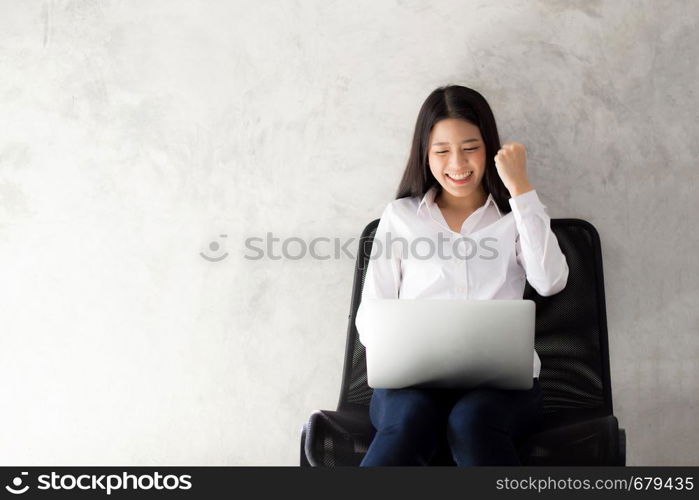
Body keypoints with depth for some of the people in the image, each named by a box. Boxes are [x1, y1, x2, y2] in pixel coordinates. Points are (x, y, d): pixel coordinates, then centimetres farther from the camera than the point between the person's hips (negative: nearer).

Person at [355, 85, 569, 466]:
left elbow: (550, 282, -5)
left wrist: (520, 187, -3)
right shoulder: (400, 216, 17)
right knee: (406, 425, -35)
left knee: (471, 424, -36)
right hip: (414, 378, 1)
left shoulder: (516, 215, 16)